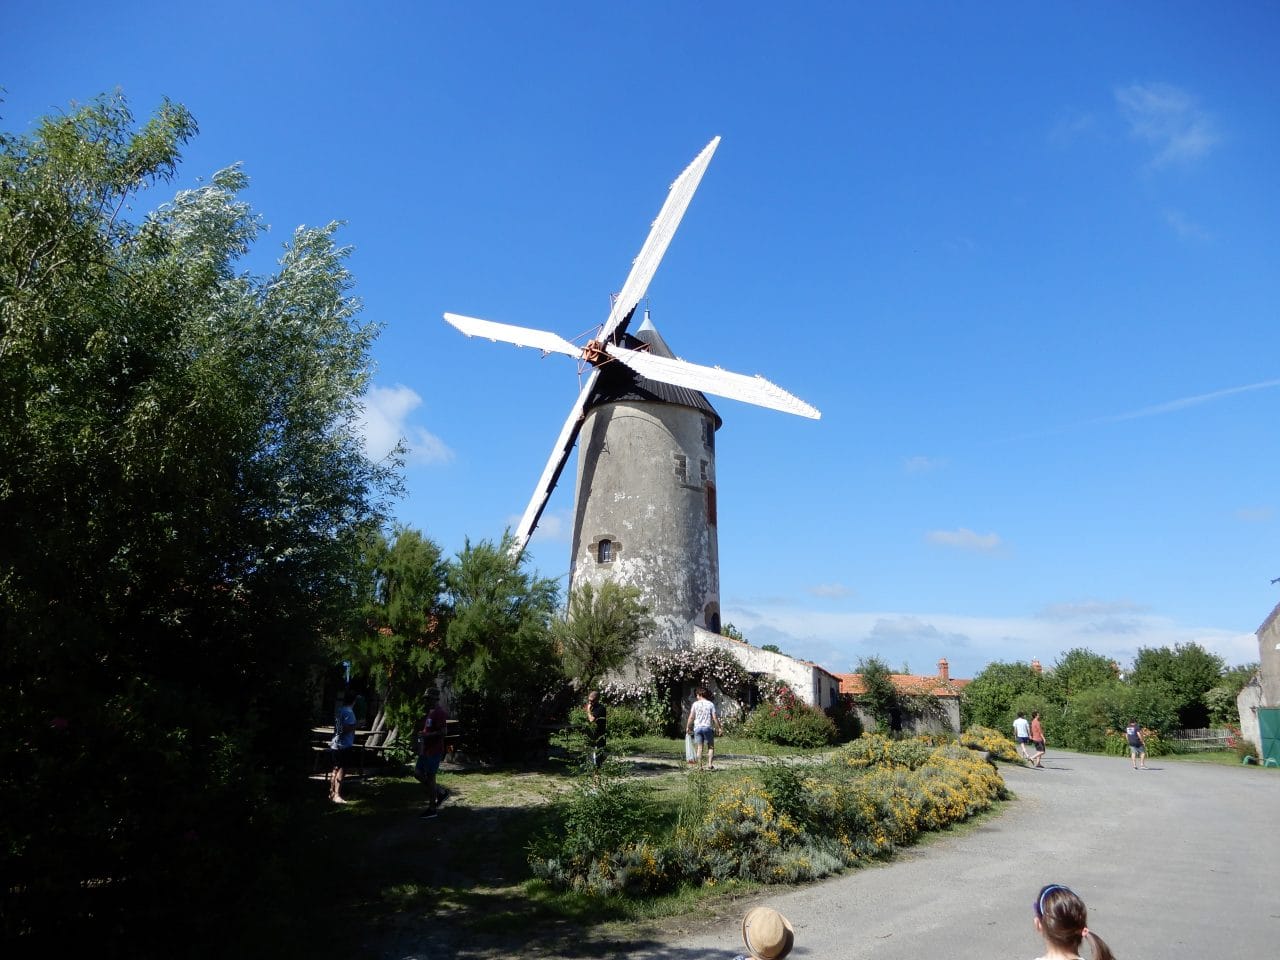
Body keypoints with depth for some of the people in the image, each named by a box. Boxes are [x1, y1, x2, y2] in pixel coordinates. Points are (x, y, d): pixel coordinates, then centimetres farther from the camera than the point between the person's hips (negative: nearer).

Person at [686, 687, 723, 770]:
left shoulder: (695, 704, 2)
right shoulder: (710, 704, 1)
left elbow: (691, 717, 1)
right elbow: (715, 718, -4)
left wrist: (688, 727, 12)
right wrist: (719, 727, 4)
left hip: (697, 727, 1)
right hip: (708, 727, -1)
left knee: (700, 747, 6)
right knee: (711, 747, 10)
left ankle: (700, 766, 5)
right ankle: (710, 764, -2)